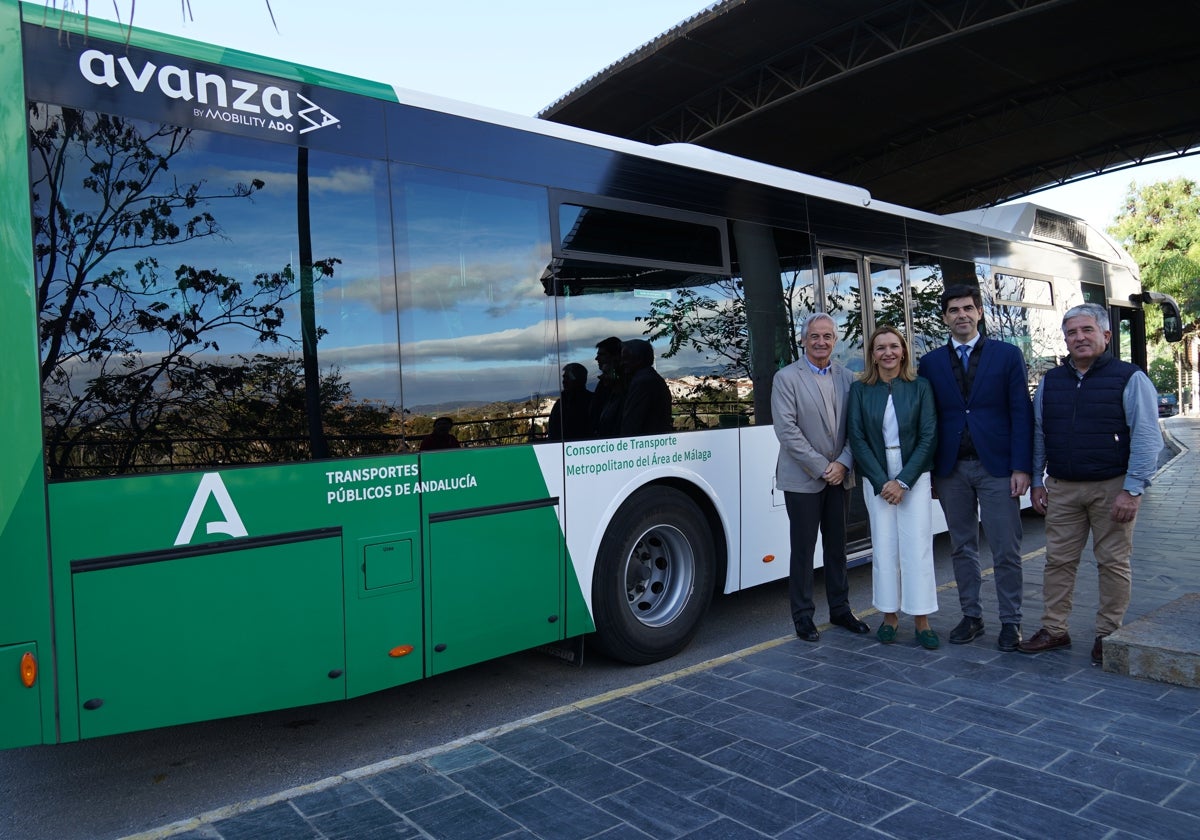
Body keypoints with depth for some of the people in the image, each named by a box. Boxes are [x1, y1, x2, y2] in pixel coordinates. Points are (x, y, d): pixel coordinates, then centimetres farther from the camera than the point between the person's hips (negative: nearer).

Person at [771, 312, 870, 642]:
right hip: (802, 479, -4)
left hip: (837, 477, 4)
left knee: (837, 546, 14)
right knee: (803, 549, 3)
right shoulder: (786, 378, -6)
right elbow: (787, 430, -13)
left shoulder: (846, 377, 7)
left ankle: (839, 609, 27)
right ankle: (803, 616, 14)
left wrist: (841, 464, -10)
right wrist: (821, 468, -14)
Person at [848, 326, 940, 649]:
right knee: (884, 546, 4)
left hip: (914, 477, -1)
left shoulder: (920, 387, 0)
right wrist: (882, 482, -10)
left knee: (917, 546, -2)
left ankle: (921, 620, 8)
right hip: (876, 480, 1)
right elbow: (857, 439, -2)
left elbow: (928, 437, -4)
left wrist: (903, 481, -11)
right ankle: (890, 616, 16)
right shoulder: (860, 390, 2)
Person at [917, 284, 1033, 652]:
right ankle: (971, 616, 21)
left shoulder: (1007, 355, 3)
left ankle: (1010, 622, 14)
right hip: (951, 470, 2)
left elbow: (1021, 413, -1)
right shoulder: (931, 362, 7)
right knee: (962, 548, 10)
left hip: (996, 466, -2)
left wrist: (1021, 467, -8)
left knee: (1006, 550, 2)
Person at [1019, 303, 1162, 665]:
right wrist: (1037, 481, 9)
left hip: (1112, 487, -4)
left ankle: (1108, 635, 18)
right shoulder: (1050, 381, 9)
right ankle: (1054, 629, 16)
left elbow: (1147, 437, -8)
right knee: (1058, 560, 7)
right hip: (1062, 487, 4)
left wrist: (1132, 489, -13)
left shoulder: (1130, 378, -4)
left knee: (1113, 563, 5)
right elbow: (1038, 434, 13)